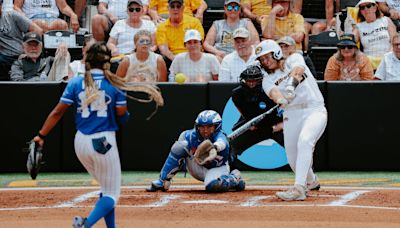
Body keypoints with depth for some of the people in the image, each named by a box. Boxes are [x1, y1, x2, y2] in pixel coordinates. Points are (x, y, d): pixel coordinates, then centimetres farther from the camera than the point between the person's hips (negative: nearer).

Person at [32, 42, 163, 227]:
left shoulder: (75, 83, 1)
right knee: (111, 194, 1)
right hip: (104, 142, -4)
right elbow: (122, 115, -3)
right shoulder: (114, 84, -5)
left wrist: (41, 135, 1)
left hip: (81, 142, 4)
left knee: (107, 189, 22)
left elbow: (58, 112, -2)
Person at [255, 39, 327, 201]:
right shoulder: (267, 79, 8)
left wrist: (291, 85, -42)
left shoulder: (294, 59, 4)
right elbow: (273, 91, -15)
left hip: (314, 110, -5)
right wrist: (281, 100, -40)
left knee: (304, 141, -29)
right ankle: (311, 182, 37)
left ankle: (299, 188, -36)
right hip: (291, 115, 5)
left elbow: (297, 71, -20)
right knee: (293, 160, 4)